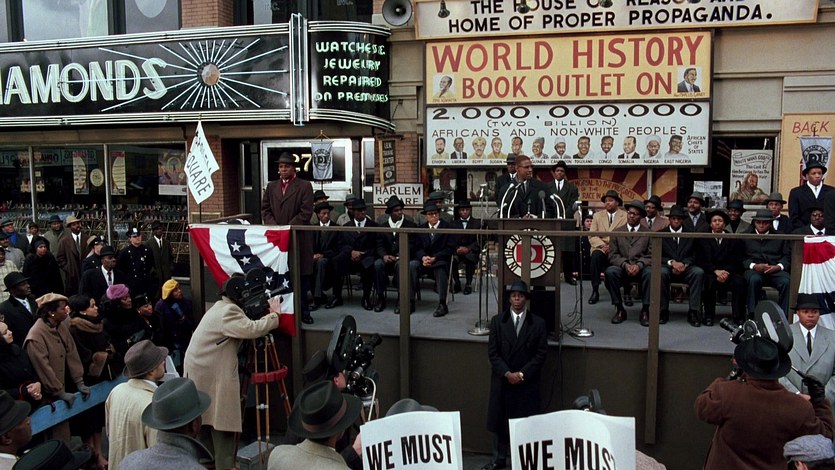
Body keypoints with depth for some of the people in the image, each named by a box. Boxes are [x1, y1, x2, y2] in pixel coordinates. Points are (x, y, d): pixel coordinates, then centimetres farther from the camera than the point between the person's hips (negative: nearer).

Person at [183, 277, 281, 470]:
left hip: (205, 370, 10)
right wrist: (274, 314, -17)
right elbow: (251, 329, -28)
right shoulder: (228, 311, -18)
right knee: (220, 420, -5)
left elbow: (243, 327, 17)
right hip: (210, 374, -10)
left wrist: (265, 314, 6)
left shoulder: (223, 307, 17)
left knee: (207, 417, 16)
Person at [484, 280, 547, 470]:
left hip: (528, 381, -1)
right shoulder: (497, 321, 3)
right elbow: (492, 352, -1)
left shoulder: (538, 323, 0)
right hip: (502, 380, 2)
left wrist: (522, 374, -11)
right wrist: (507, 373, -12)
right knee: (499, 420, 8)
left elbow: (541, 353, -3)